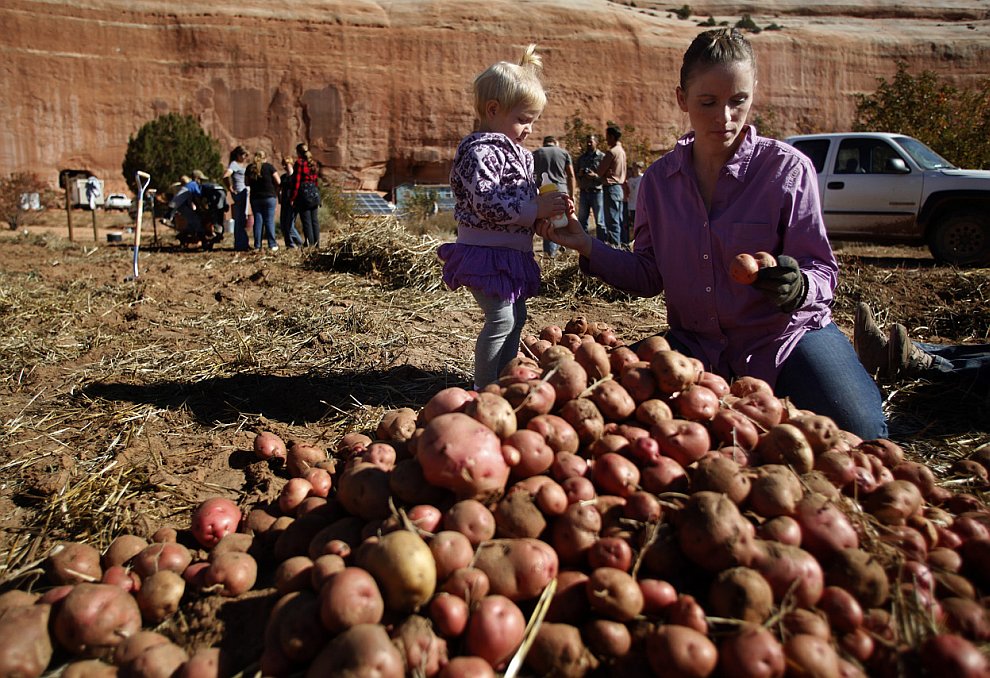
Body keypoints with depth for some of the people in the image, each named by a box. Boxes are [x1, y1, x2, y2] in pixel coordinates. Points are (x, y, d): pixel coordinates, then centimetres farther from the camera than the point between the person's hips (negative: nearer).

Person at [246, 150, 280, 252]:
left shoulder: (249, 168, 6)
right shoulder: (269, 166, -5)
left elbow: (246, 182, 11)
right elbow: (278, 181, -7)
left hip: (255, 197, 3)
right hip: (269, 197, -3)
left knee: (257, 220, 7)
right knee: (269, 220, 0)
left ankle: (257, 245, 5)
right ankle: (272, 245, -1)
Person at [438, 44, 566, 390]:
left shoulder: (516, 152, 17)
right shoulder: (480, 150, -15)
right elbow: (487, 202, -27)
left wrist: (548, 205, 7)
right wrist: (535, 209, -26)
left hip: (510, 254, 11)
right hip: (488, 253, -11)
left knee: (516, 315, 17)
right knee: (501, 319, -10)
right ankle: (484, 388, 2)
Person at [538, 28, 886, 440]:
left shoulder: (788, 168, -10)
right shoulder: (659, 180, 0)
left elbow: (822, 271, -9)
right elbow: (650, 277, 4)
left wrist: (798, 287, -32)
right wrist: (588, 248, -9)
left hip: (788, 335, -3)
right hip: (696, 346, 4)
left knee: (859, 433, -24)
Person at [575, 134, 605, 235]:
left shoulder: (602, 157, 0)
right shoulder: (581, 158, 15)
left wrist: (595, 176, -20)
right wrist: (579, 174, -2)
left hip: (597, 191, -5)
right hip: (584, 192, 5)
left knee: (600, 221, -2)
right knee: (582, 220, 9)